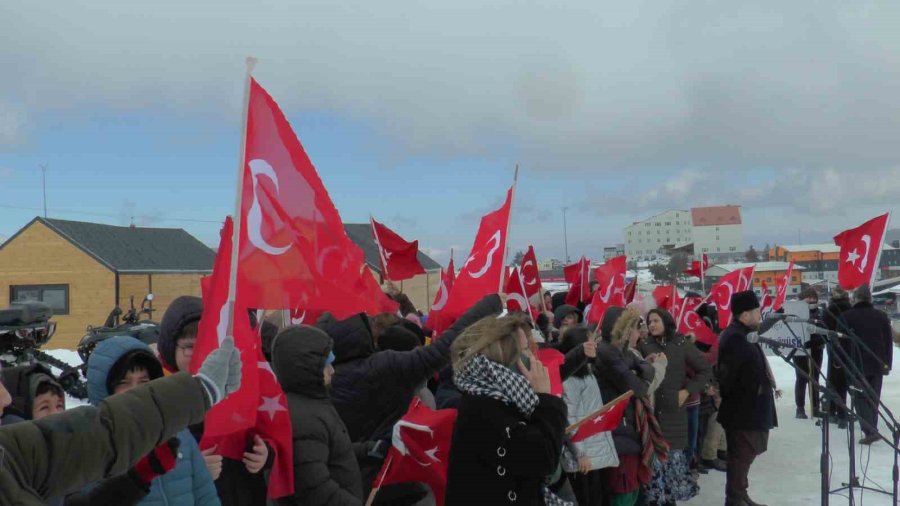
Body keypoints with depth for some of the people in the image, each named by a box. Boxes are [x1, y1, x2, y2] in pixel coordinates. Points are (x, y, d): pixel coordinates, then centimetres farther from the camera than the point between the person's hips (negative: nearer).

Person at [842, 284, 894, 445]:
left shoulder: (847, 316, -7)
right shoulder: (882, 316, 7)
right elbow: (889, 341, 10)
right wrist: (888, 363, 16)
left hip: (858, 365, -4)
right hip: (878, 365, 4)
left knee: (860, 398, 1)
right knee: (874, 398, 13)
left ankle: (870, 431, -12)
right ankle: (871, 430, 16)